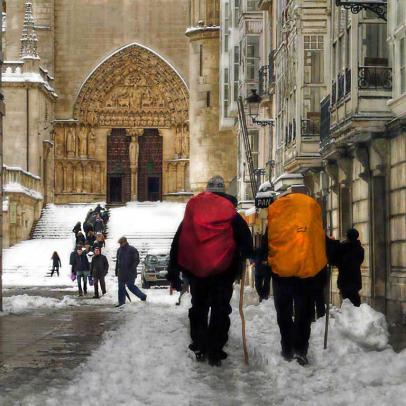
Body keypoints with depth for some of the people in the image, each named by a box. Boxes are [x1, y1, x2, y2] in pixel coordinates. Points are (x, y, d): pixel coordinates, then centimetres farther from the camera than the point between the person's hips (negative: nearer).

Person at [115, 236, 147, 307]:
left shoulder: (132, 250, -9)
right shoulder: (119, 250, 11)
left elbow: (136, 260, -11)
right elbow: (117, 261, 19)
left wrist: (132, 269, -20)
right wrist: (116, 271, 16)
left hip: (130, 273, -6)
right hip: (121, 273, 6)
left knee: (130, 286, -5)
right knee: (121, 287, 5)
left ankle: (143, 296, 13)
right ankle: (121, 302, 12)